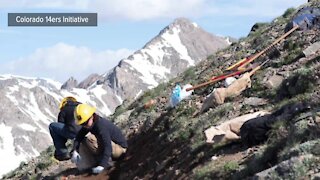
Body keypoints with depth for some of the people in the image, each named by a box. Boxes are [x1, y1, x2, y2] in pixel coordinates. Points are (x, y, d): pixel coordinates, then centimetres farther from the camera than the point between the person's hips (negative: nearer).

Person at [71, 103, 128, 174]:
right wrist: (74, 151, -20)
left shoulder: (101, 126, -33)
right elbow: (79, 137, -2)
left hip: (120, 147, -9)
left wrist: (102, 165, -46)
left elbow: (108, 147, -40)